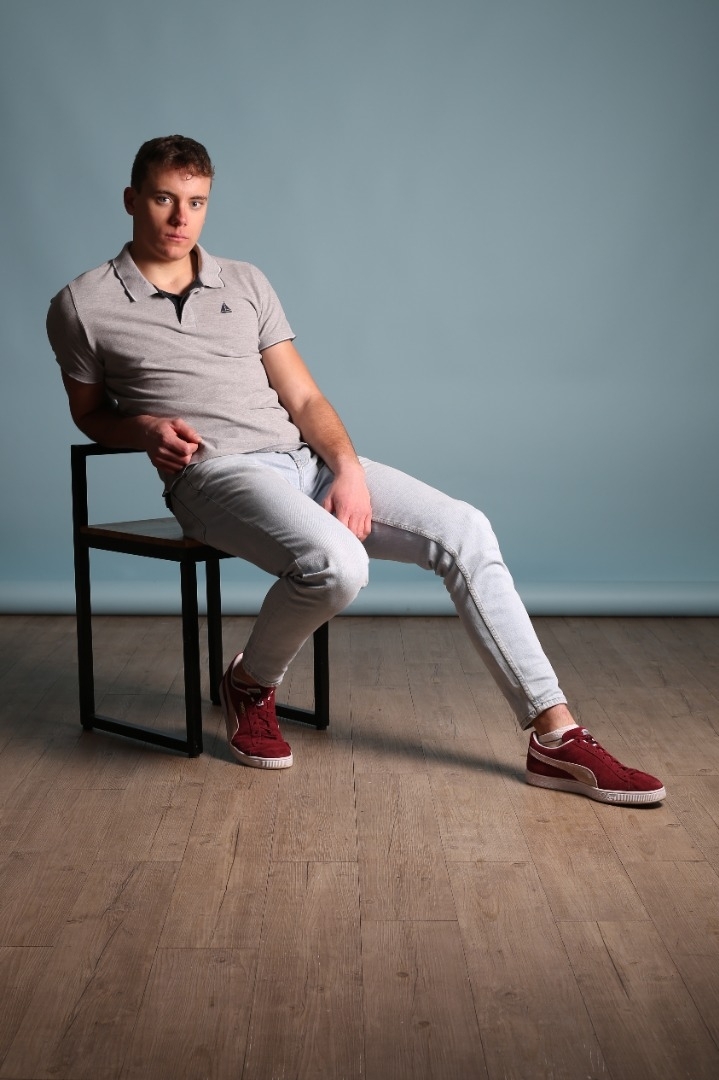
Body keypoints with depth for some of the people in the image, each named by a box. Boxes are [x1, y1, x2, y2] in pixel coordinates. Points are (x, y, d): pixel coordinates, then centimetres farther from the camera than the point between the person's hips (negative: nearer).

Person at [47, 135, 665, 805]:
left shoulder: (246, 284, 17)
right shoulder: (83, 306, 7)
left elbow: (304, 399, 12)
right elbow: (89, 414, 17)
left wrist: (348, 469, -7)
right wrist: (146, 429, -7)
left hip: (302, 456, 5)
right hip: (214, 473, -5)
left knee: (463, 529, -13)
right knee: (335, 564, -35)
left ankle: (554, 737, -10)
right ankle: (251, 684, -2)